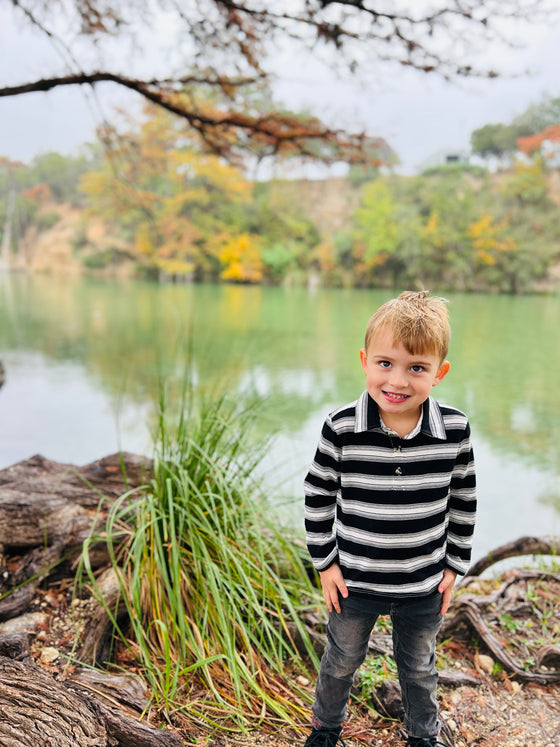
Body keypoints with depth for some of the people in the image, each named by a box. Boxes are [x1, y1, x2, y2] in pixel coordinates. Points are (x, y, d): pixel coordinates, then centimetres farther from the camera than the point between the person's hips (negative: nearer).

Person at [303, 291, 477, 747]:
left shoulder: (455, 430, -16)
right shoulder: (341, 429, -20)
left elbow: (463, 502, -1)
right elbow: (318, 497, -7)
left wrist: (454, 566, 3)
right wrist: (325, 562, -4)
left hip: (424, 587, 1)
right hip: (354, 581, 0)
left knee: (419, 666, 26)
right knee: (342, 662, 24)